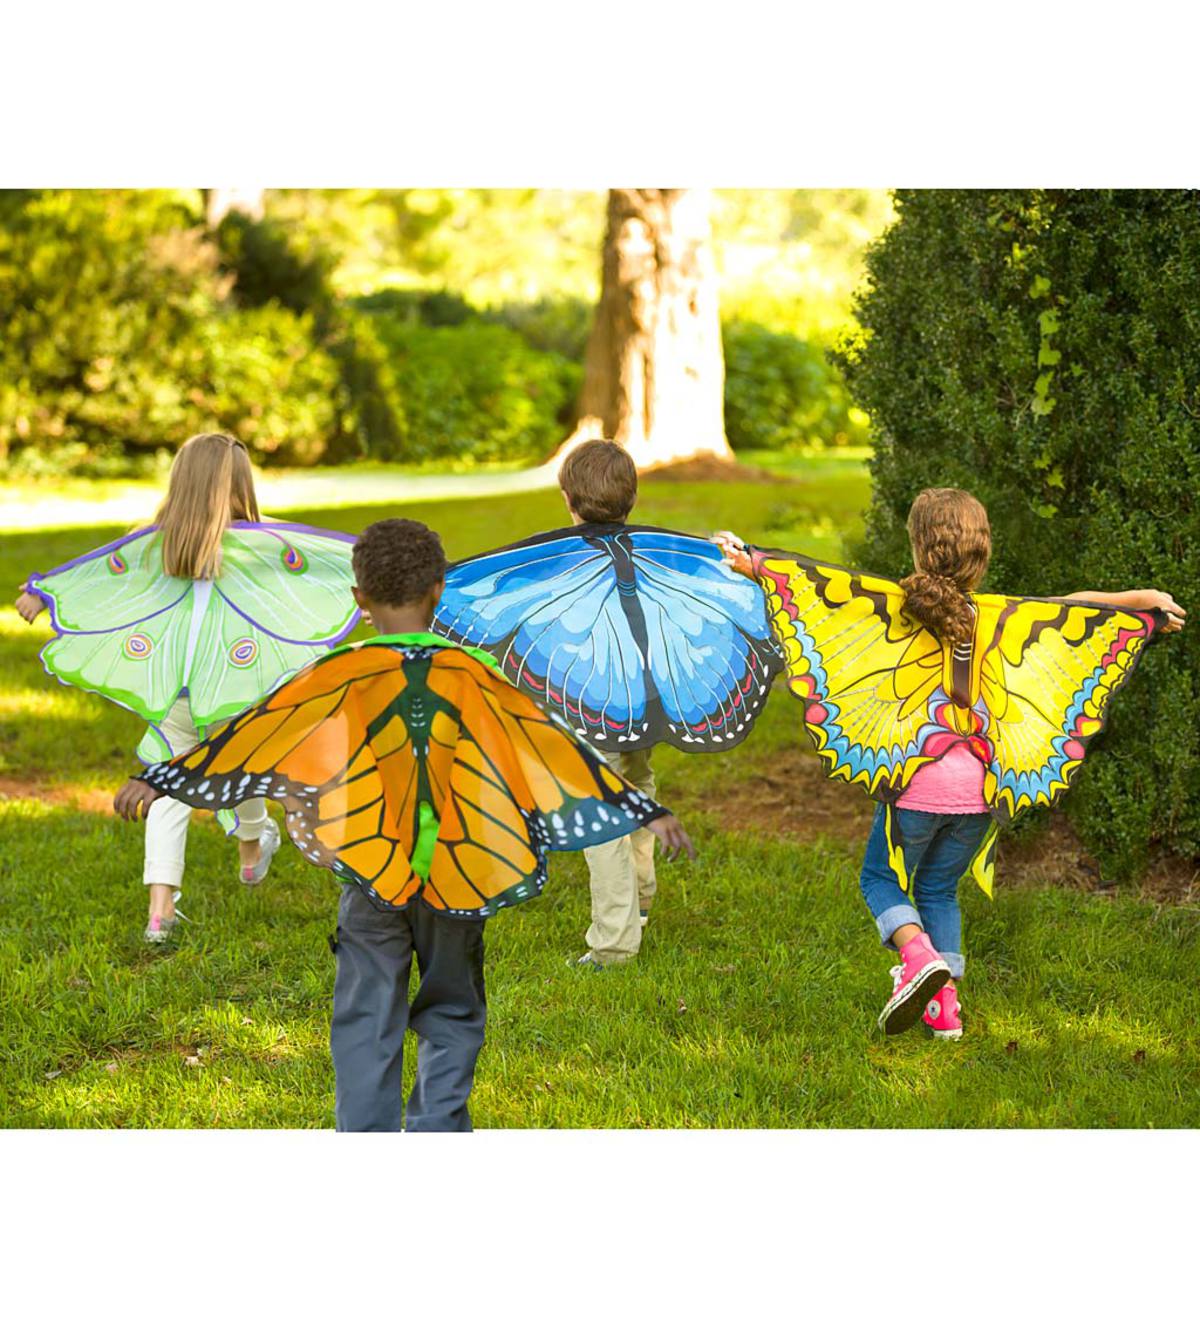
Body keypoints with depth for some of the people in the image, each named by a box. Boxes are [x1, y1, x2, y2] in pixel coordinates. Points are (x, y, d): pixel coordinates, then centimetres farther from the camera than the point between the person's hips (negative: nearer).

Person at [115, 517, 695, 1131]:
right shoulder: (474, 673, -3)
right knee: (452, 1016, 16)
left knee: (366, 1022, 7)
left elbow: (258, 731, -8)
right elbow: (552, 745, -3)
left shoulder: (343, 674, -7)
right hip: (457, 878, 1)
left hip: (371, 873, -1)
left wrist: (159, 780, -4)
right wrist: (646, 811, 0)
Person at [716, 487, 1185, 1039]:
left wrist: (751, 562, -8)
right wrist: (1147, 602, 30)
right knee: (939, 889, 19)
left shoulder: (902, 606, -6)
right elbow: (1075, 607, 16)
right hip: (979, 785, 4)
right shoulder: (1001, 617, 4)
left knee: (881, 878, 13)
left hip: (917, 779, -4)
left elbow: (823, 581, -9)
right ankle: (945, 1003, 14)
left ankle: (920, 955, -13)